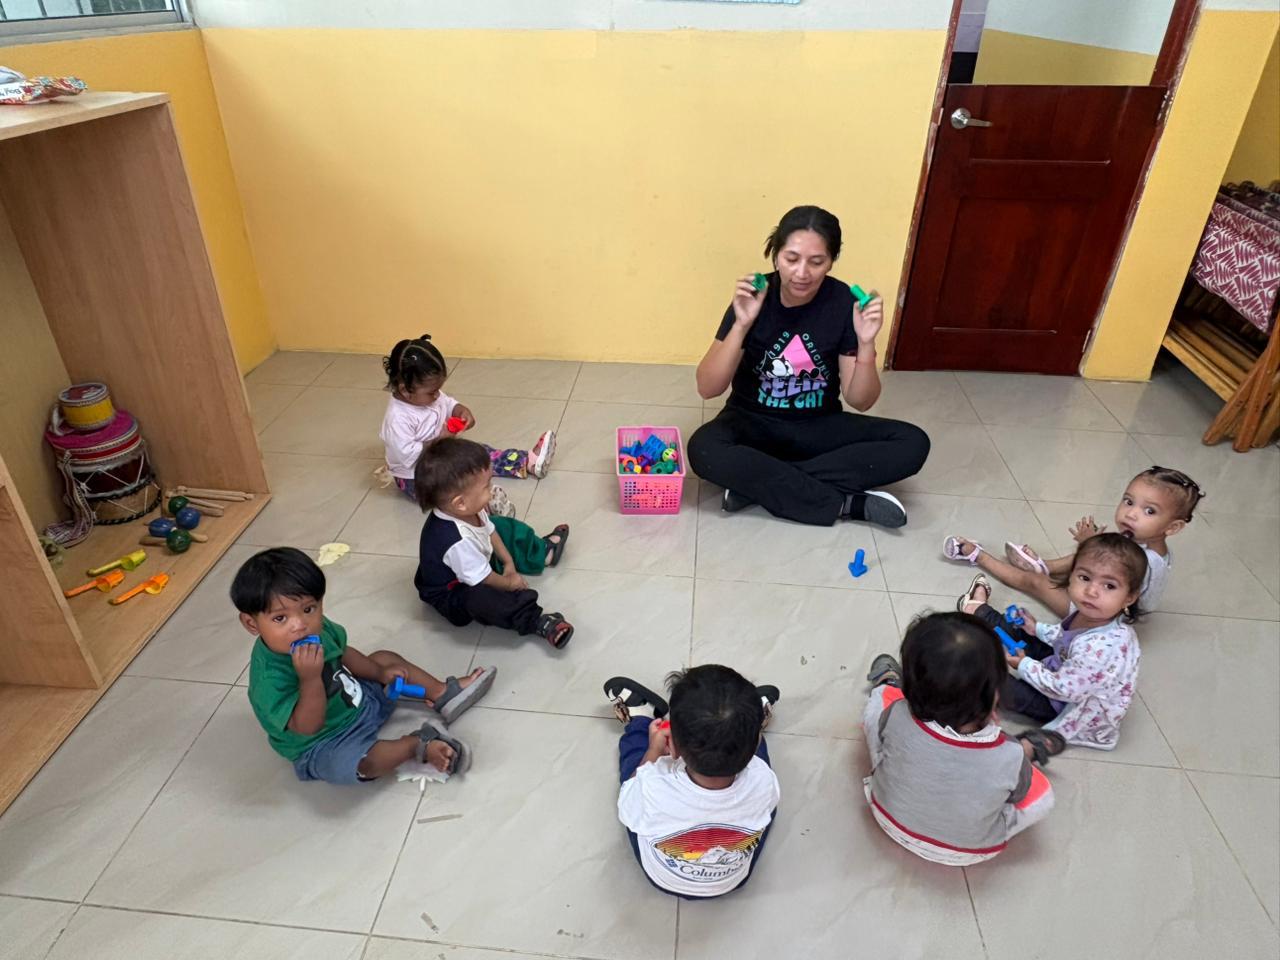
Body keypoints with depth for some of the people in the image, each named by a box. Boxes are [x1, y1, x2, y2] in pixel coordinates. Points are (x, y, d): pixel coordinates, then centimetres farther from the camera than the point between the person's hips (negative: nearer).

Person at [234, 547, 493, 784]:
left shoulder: (318, 628, -13)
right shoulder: (269, 678, -35)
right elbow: (307, 726, -34)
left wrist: (380, 673, 9)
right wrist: (310, 677, -47)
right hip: (323, 746, -8)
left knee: (385, 658, 16)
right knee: (358, 762, -36)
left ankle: (444, 694, 20)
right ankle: (420, 744, -13)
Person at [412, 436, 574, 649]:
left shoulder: (466, 511, -19)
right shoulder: (457, 541, -44)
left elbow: (489, 531, 3)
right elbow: (482, 580, -30)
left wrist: (509, 562, 4)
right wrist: (508, 582, -11)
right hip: (451, 593, -10)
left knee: (506, 528, 12)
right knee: (482, 598, -40)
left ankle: (543, 552, 30)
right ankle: (539, 622, -33)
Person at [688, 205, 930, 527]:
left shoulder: (843, 302, -10)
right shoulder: (754, 298, -13)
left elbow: (860, 400, -8)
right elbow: (707, 389, -18)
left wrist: (866, 344, -26)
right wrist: (741, 325, -30)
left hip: (819, 427, 2)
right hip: (754, 424, -2)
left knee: (913, 443, -19)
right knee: (703, 449, -34)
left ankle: (756, 483, -23)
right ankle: (847, 503, -25)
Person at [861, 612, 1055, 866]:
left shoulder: (896, 717, -35)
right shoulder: (1011, 760, -36)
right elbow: (1017, 793, -11)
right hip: (966, 853, 0)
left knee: (880, 698, 9)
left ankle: (888, 683, 39)